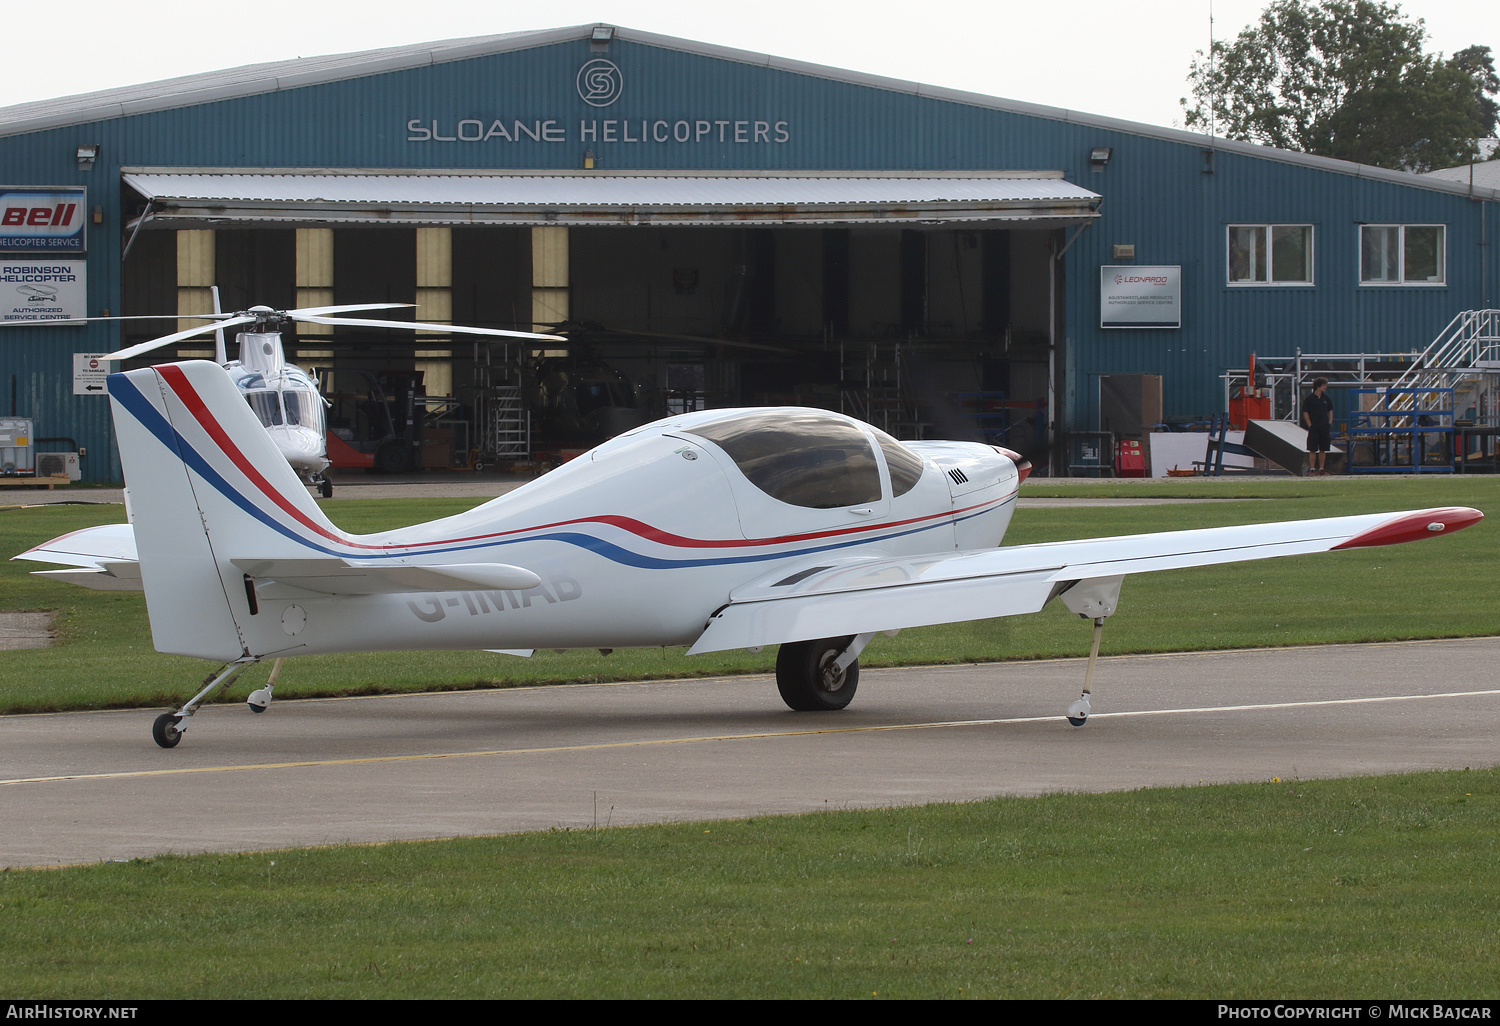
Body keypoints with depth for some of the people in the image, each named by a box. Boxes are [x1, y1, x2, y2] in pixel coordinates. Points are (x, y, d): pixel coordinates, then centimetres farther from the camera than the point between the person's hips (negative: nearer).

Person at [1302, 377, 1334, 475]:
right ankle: (1312, 469, -2)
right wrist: (1310, 425, -10)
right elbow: (1305, 413, -3)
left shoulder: (1326, 398, 9)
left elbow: (1330, 411, 18)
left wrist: (1329, 423, 7)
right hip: (1313, 427, -5)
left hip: (1324, 428, 5)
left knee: (1323, 449, 7)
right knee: (1313, 449, -5)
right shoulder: (1310, 398, -4)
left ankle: (1321, 469, 13)